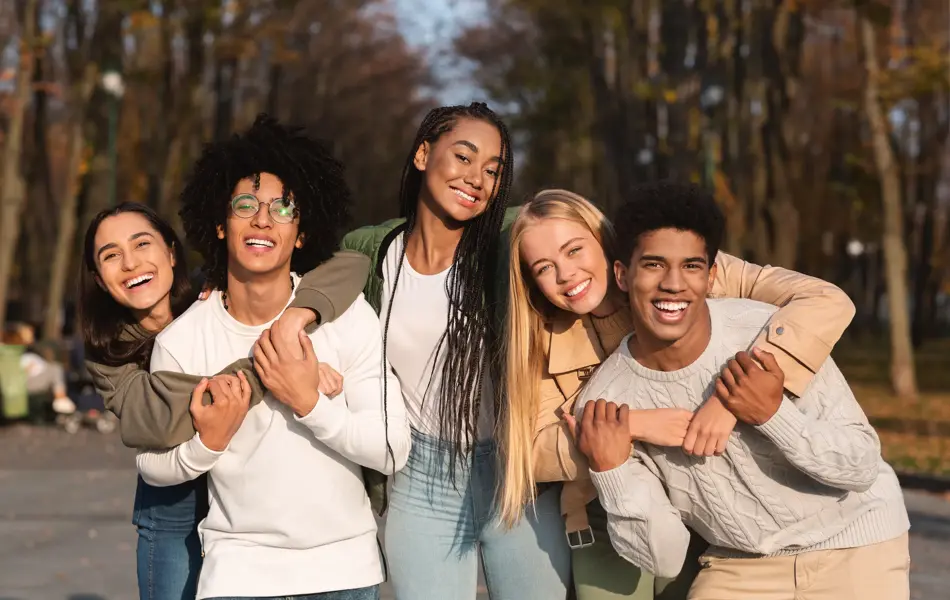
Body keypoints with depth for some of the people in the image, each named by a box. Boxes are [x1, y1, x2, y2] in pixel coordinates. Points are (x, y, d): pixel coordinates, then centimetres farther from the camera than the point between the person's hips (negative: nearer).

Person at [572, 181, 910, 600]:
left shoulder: (772, 335, -22)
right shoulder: (604, 404, -15)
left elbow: (862, 465, -16)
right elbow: (664, 559, -12)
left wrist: (773, 414, -30)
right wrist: (611, 471, -27)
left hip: (851, 543, -1)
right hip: (739, 566, 2)